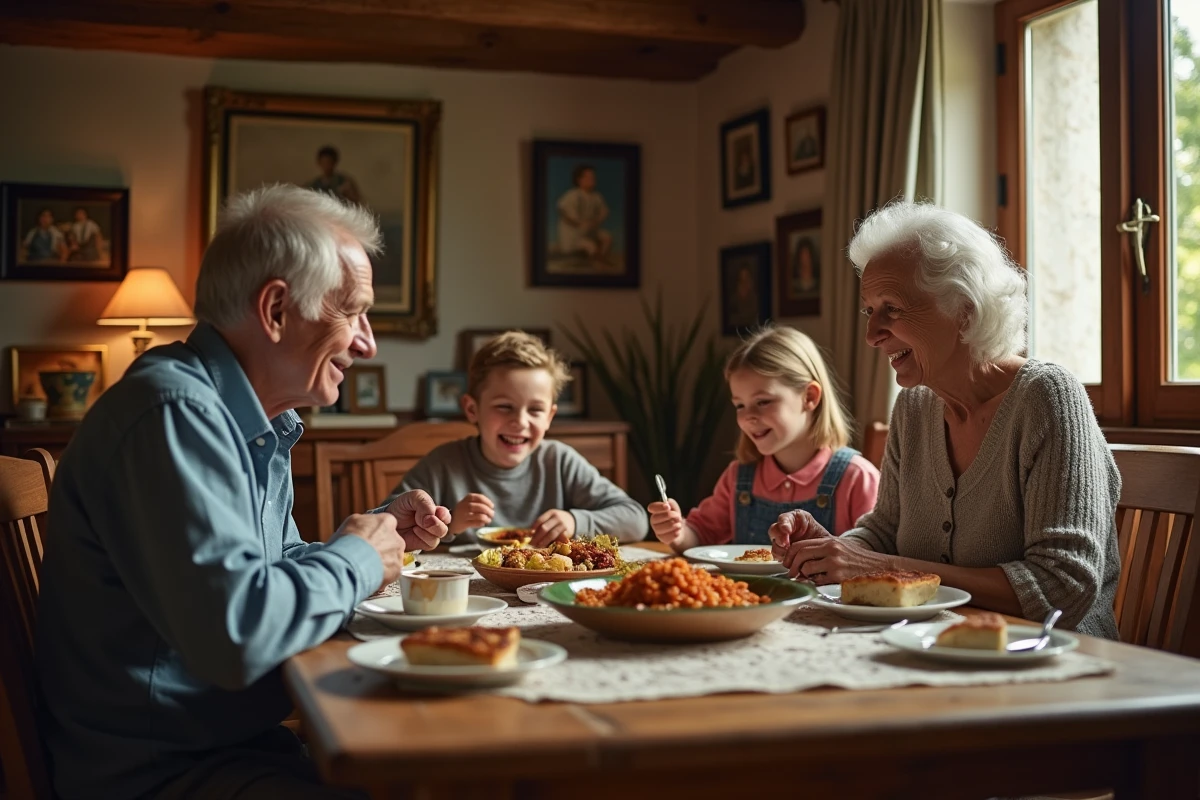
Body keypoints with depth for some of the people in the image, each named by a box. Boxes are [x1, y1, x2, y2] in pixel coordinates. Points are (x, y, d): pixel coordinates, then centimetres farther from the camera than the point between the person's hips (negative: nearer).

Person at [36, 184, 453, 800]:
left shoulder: (264, 423, 9)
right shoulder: (175, 412, -23)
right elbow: (235, 633, -32)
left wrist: (381, 534, 3)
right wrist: (357, 560, -15)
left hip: (239, 743, 9)